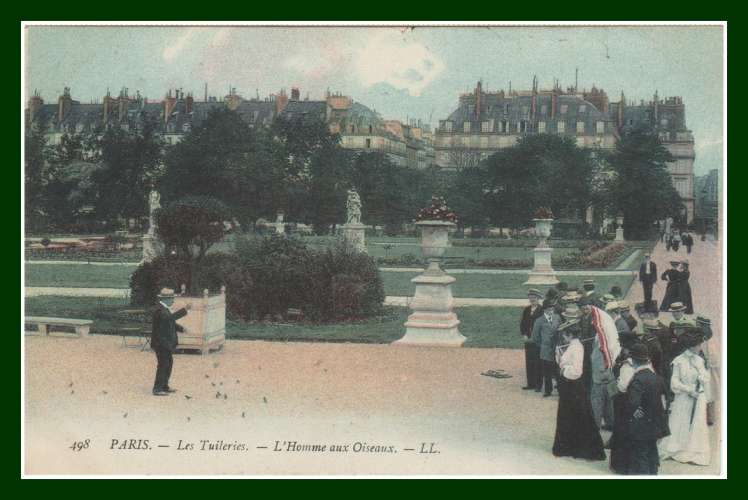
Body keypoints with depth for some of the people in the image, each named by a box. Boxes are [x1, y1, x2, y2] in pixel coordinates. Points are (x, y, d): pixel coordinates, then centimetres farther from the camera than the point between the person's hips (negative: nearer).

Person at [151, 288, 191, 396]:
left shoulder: (165, 309, 14)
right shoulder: (160, 310, -19)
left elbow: (171, 322, 25)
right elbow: (171, 317, -36)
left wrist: (181, 328, 12)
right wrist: (184, 310, -38)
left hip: (166, 343, 11)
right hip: (161, 343, -11)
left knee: (169, 363, 17)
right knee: (163, 365, -8)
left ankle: (164, 386, 27)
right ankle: (157, 389, -4)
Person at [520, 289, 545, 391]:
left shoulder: (542, 310, -7)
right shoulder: (526, 310, 11)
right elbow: (522, 323, 14)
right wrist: (525, 335, 1)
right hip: (528, 339, 6)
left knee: (538, 362, -3)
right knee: (529, 362, 7)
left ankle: (538, 383, 4)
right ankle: (531, 383, 14)